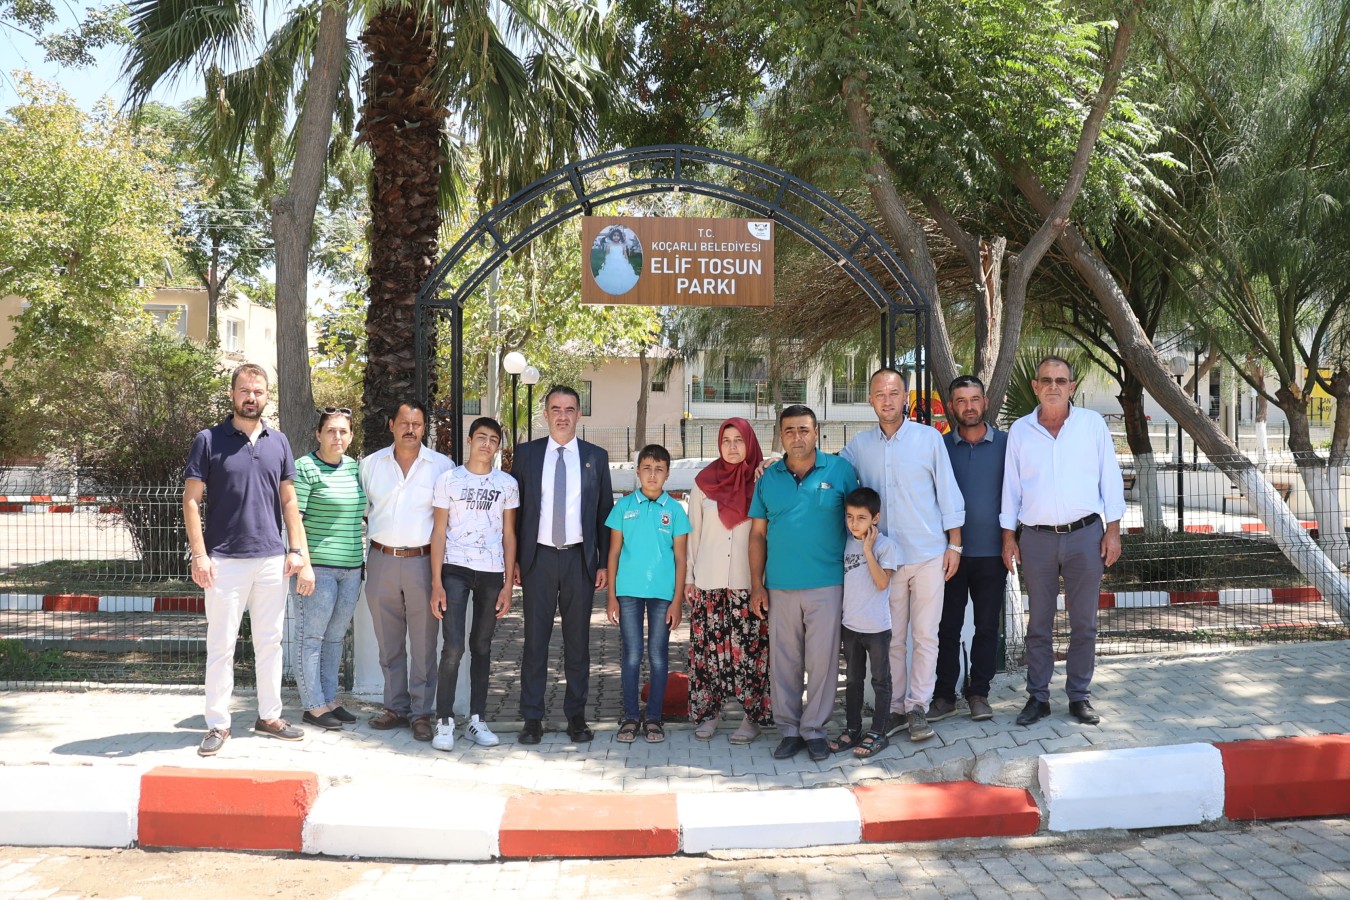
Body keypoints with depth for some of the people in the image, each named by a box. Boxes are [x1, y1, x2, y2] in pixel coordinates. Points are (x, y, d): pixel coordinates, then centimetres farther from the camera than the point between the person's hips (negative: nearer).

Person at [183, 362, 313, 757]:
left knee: (270, 641, 11)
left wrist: (298, 551, 3)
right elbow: (191, 500, -3)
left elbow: (288, 500, 12)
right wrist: (199, 554, -11)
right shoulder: (209, 440, -2)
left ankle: (269, 715, 23)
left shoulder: (278, 442, 9)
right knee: (221, 644, 1)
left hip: (272, 558, 4)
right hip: (225, 560, -4)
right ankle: (217, 724, 10)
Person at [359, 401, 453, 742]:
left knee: (424, 644, 0)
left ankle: (421, 712, 8)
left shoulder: (441, 465, 1)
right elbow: (361, 509, 18)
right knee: (388, 643, 10)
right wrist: (372, 537, 8)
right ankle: (395, 707, 20)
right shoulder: (371, 464, 8)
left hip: (423, 561, -3)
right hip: (381, 560, 3)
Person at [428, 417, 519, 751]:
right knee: (453, 646, -9)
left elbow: (509, 535, 8)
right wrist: (436, 583, -5)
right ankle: (444, 722, -2)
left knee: (482, 646, 8)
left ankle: (477, 720, 15)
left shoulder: (507, 484, 7)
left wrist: (508, 584, 2)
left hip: (492, 572, 2)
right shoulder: (448, 480, 2)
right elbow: (438, 533, 2)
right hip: (455, 569, -2)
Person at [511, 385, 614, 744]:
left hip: (580, 558, 0)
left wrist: (604, 563, 1)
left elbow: (605, 512, 7)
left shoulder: (596, 457, 6)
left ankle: (576, 715, 15)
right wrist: (513, 559, 0)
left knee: (578, 640, 6)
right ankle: (532, 718, 9)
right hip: (538, 557, 0)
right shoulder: (526, 454, 6)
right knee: (535, 639, 2)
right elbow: (514, 508, 7)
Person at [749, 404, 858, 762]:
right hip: (780, 586, 2)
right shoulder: (768, 478, 7)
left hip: (827, 584, -2)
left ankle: (814, 729, 14)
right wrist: (756, 585, 3)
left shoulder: (839, 470, 0)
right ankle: (789, 729, 18)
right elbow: (757, 534, 9)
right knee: (784, 660, 7)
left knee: (822, 659, 1)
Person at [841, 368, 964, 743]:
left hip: (928, 555, -2)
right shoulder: (859, 446, 6)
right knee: (890, 638, 7)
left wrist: (954, 544, 0)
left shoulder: (929, 438, 1)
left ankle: (918, 707, 11)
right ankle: (895, 708, 16)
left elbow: (948, 492, 2)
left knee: (925, 636, 2)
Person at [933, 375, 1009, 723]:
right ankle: (944, 695, 14)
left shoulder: (1005, 444, 2)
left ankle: (979, 693, 18)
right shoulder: (940, 446, 4)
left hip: (991, 552, 0)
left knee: (987, 627, 7)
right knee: (947, 627, 5)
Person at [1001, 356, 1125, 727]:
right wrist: (1009, 536, 4)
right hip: (1036, 538, 1)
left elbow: (1110, 478, 4)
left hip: (1085, 534, 0)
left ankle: (1079, 696, 15)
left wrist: (1113, 530, -1)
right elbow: (1010, 486, 9)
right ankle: (1037, 697, 15)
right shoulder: (1020, 430, 6)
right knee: (1039, 623, 6)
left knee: (1084, 622, 5)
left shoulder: (1092, 424, 4)